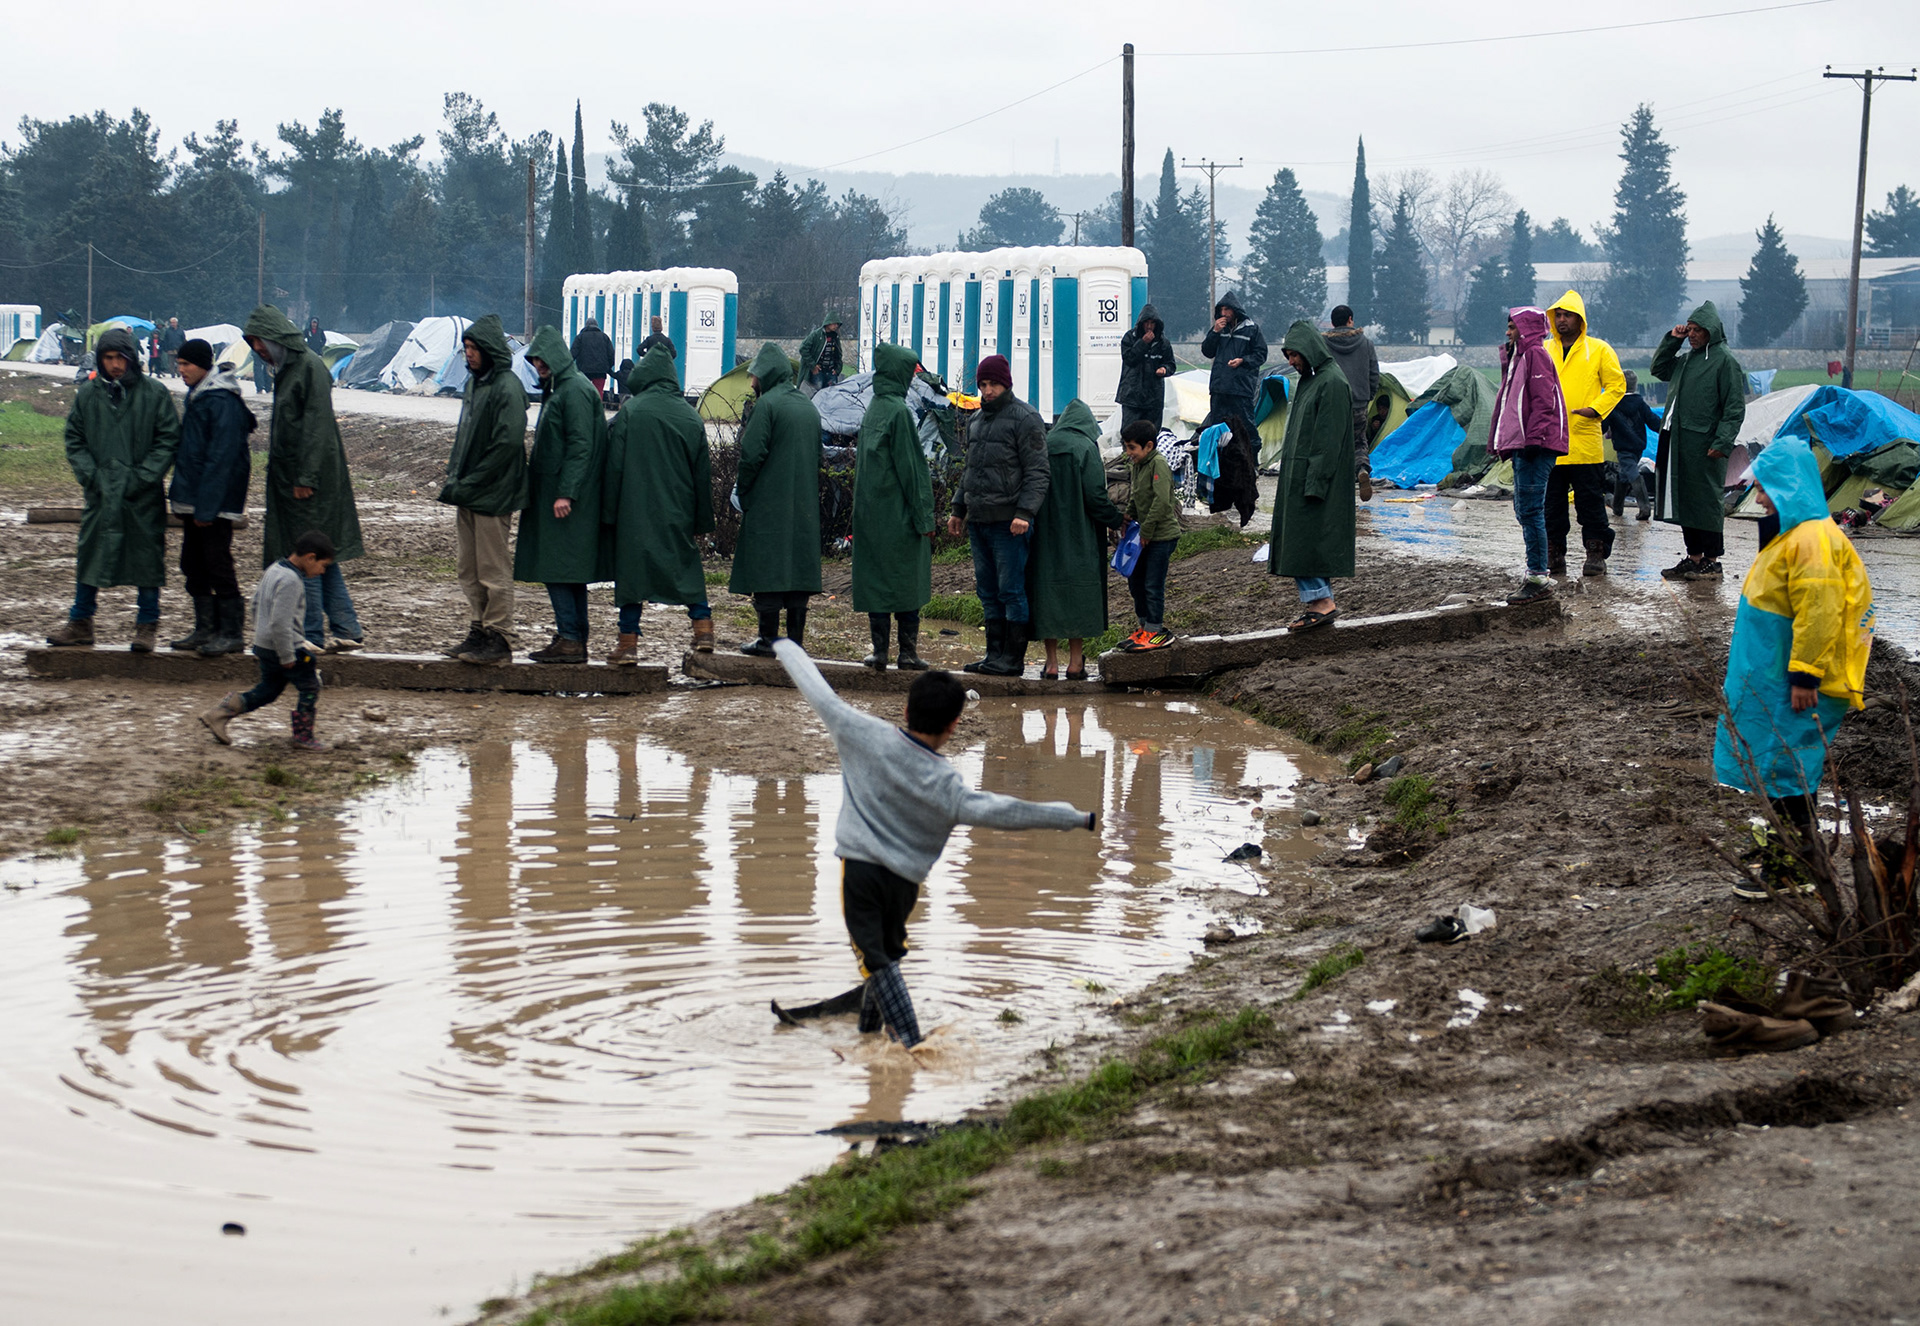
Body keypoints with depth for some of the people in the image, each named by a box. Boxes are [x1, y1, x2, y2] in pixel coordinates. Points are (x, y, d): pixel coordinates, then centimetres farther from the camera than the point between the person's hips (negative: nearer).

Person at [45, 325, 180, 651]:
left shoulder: (155, 394, -2)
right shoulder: (87, 395, 5)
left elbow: (168, 440, -2)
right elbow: (74, 439, 10)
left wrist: (143, 477, -10)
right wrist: (89, 474, -4)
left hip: (144, 498, -3)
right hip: (100, 494, 3)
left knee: (146, 557, 2)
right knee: (90, 556, 8)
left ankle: (147, 625, 12)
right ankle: (80, 623, 18)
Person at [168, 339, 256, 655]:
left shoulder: (222, 402, -16)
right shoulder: (195, 396, 15)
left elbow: (221, 457, -20)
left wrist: (207, 507, -22)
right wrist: (181, 495, 16)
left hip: (214, 501, -10)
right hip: (191, 499, 10)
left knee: (217, 565, -7)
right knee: (194, 566, 12)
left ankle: (232, 634, -2)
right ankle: (205, 628, 20)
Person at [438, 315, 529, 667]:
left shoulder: (508, 387, -14)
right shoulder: (474, 382, 14)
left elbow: (507, 443, -20)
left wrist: (468, 483, -17)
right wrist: (453, 477, 10)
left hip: (493, 494, -9)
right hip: (467, 493, 9)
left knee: (494, 570, -4)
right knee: (468, 568, 12)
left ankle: (499, 641, 0)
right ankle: (479, 631, 20)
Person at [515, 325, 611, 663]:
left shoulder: (575, 391, -14)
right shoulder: (556, 390, 17)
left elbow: (581, 446, -20)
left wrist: (566, 493, -24)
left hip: (565, 498, -10)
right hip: (552, 493, 10)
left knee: (558, 569, -10)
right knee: (570, 572, 10)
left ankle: (570, 640, -10)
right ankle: (575, 641, 13)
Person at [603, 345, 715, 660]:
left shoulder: (630, 412, -7)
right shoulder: (692, 418, 4)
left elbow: (613, 465, -6)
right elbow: (703, 473, 8)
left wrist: (609, 513, 0)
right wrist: (702, 521, 15)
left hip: (635, 510, -3)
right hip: (678, 513, 3)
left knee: (631, 568, 3)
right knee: (688, 567, 15)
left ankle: (629, 643, 3)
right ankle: (703, 629, 6)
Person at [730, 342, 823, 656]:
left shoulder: (767, 404, -11)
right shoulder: (809, 408, 12)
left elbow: (751, 453, -16)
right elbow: (818, 457, 16)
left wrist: (743, 492, -3)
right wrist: (807, 492, 18)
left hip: (769, 502, -7)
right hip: (804, 506, 7)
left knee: (767, 567, -3)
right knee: (799, 567, 8)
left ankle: (768, 638, -3)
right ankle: (795, 638, 10)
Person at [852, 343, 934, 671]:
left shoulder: (871, 409, 9)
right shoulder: (898, 410, -15)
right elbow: (910, 466, -15)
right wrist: (924, 517, -11)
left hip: (870, 509, 7)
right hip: (899, 512, -7)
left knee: (875, 579, 6)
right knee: (907, 579, 1)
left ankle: (879, 651, 5)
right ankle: (908, 651, 2)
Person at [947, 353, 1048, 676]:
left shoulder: (1025, 418, -6)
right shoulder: (977, 420, 18)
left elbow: (1037, 471, -11)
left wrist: (1024, 512, -20)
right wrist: (959, 509, 23)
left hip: (1008, 522, -8)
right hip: (978, 521, 8)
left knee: (1012, 591, -6)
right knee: (988, 592, 10)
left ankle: (1013, 659, -3)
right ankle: (995, 654, 15)